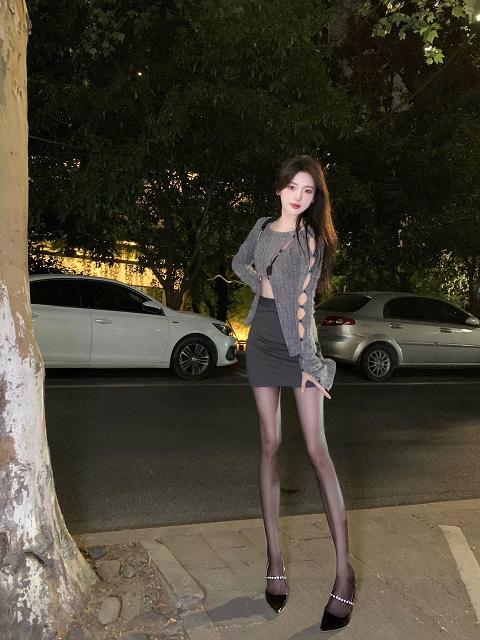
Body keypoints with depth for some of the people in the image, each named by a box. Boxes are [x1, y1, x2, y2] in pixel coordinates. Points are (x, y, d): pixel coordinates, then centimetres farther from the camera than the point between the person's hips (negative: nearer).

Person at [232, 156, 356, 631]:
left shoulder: (312, 238, -3)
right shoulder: (263, 228, 9)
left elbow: (303, 302, -11)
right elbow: (239, 263, 26)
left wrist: (307, 362, -16)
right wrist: (262, 282, 6)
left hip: (298, 344, -4)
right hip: (262, 341, 4)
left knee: (317, 450, -9)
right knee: (269, 444, 3)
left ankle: (344, 570, -1)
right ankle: (274, 557, 12)